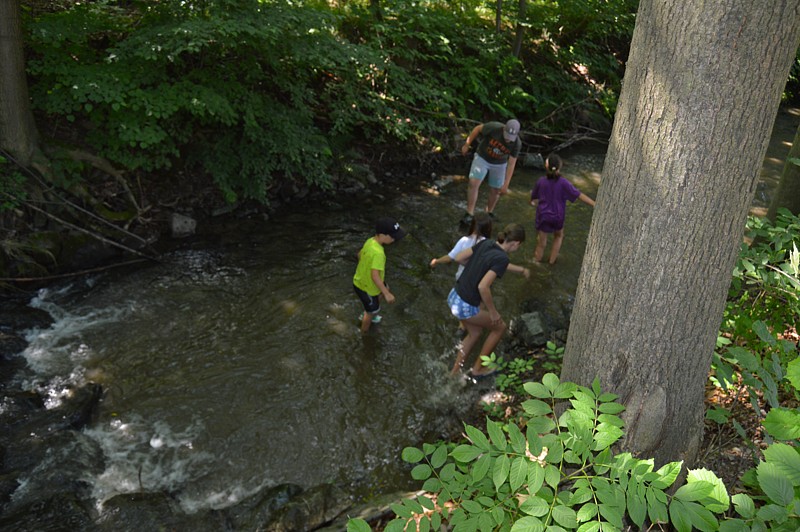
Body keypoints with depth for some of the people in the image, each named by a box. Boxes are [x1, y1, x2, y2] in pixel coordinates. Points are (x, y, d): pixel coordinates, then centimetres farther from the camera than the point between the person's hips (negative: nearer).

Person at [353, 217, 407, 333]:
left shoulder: (370, 241, -11)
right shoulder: (378, 253, -38)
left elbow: (360, 254, 8)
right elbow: (375, 276, -40)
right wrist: (387, 294, -31)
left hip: (360, 281, 8)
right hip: (366, 288, -8)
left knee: (385, 289, 32)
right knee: (372, 311, 17)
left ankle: (367, 314, 48)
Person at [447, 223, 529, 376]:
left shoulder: (486, 243, -1)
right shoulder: (502, 258, -22)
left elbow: (459, 257, 7)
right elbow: (483, 287, -30)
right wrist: (493, 311, -16)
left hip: (454, 296, 8)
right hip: (466, 307, -8)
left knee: (475, 333, 28)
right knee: (499, 327, 17)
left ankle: (454, 372, 37)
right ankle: (478, 368, 28)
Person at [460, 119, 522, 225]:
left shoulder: (517, 144, -24)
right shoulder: (494, 127, -31)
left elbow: (511, 164, -17)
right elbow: (478, 128, -13)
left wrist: (506, 184, -16)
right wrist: (467, 145, -5)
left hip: (499, 164, 2)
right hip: (482, 158, -1)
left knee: (495, 191, 8)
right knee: (473, 183, -16)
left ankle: (489, 213, 33)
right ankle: (469, 214, -9)